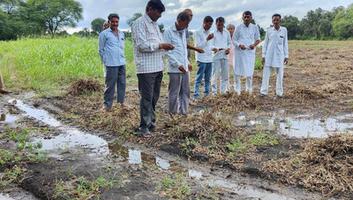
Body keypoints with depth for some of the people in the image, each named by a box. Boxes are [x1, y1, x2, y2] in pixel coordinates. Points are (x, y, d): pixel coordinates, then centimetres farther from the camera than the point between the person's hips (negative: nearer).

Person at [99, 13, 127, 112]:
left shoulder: (122, 34, 16)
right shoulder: (104, 34, 0)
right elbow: (101, 50, 3)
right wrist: (105, 61, 3)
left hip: (122, 63, 6)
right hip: (111, 64, -6)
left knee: (122, 83, 8)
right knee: (110, 85, -3)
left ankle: (121, 102, 21)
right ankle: (107, 105, 6)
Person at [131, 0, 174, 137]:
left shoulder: (155, 24, 18)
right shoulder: (140, 23, -8)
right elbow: (142, 45, -17)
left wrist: (165, 47, 5)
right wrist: (160, 46, -14)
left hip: (157, 67, 8)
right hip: (146, 68, -8)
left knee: (154, 97, 14)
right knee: (147, 98, -4)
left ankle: (151, 122, 26)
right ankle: (143, 127, 4)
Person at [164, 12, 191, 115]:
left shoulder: (183, 32, 15)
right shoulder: (168, 32, -8)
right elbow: (168, 52, -12)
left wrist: (187, 62, 15)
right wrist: (178, 65, -16)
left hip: (185, 68, 7)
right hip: (175, 68, -7)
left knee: (185, 92, 11)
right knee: (174, 93, 2)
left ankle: (183, 112, 21)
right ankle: (173, 113, 14)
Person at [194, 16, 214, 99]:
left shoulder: (210, 33, 15)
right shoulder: (198, 33, -5)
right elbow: (198, 46, -11)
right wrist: (207, 39, -21)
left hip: (209, 59, 6)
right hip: (201, 59, -6)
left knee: (208, 78, 9)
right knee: (199, 78, -5)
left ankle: (207, 93, 17)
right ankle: (196, 94, -1)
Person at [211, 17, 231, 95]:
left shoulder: (227, 32, 12)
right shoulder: (213, 33, -3)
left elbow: (229, 42, 21)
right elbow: (210, 44, -6)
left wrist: (228, 48, 1)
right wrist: (214, 48, -27)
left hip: (224, 55, 5)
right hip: (216, 55, -5)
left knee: (225, 74, 8)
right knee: (216, 74, -6)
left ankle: (223, 91, 19)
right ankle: (214, 92, 2)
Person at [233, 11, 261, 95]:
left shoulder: (255, 27, 5)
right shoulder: (239, 27, 1)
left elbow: (258, 39, 12)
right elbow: (234, 40, 3)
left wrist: (254, 44, -10)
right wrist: (239, 45, -18)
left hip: (250, 51, 1)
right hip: (239, 51, -1)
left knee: (249, 71, 1)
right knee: (238, 71, 2)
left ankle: (249, 89, 15)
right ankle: (238, 90, 12)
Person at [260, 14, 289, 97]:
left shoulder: (284, 30, 3)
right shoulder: (269, 30, 2)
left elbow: (285, 44, 7)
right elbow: (265, 43, 6)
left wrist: (286, 56, 4)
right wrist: (263, 55, 1)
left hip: (279, 55, 0)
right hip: (269, 55, 0)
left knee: (280, 74, 4)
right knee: (266, 74, -2)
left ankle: (279, 92, 14)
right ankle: (264, 91, 3)